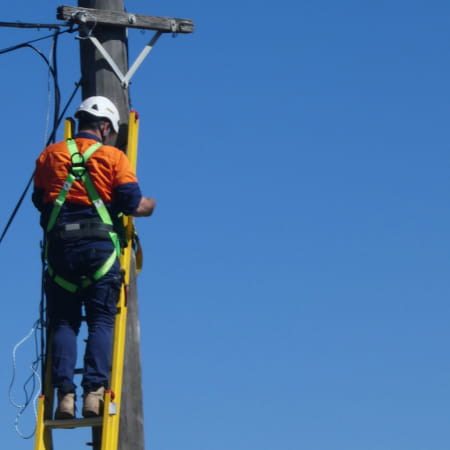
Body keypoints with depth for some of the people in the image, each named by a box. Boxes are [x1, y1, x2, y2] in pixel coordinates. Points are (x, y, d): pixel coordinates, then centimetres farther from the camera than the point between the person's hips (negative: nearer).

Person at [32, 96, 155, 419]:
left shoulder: (50, 155, 12)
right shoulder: (112, 156, 3)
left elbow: (38, 199, 18)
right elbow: (132, 204, -4)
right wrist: (149, 205, 19)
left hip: (59, 245, 2)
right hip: (99, 244, -2)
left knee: (63, 322, 6)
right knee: (101, 321, 2)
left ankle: (65, 393, -5)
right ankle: (94, 391, -11)